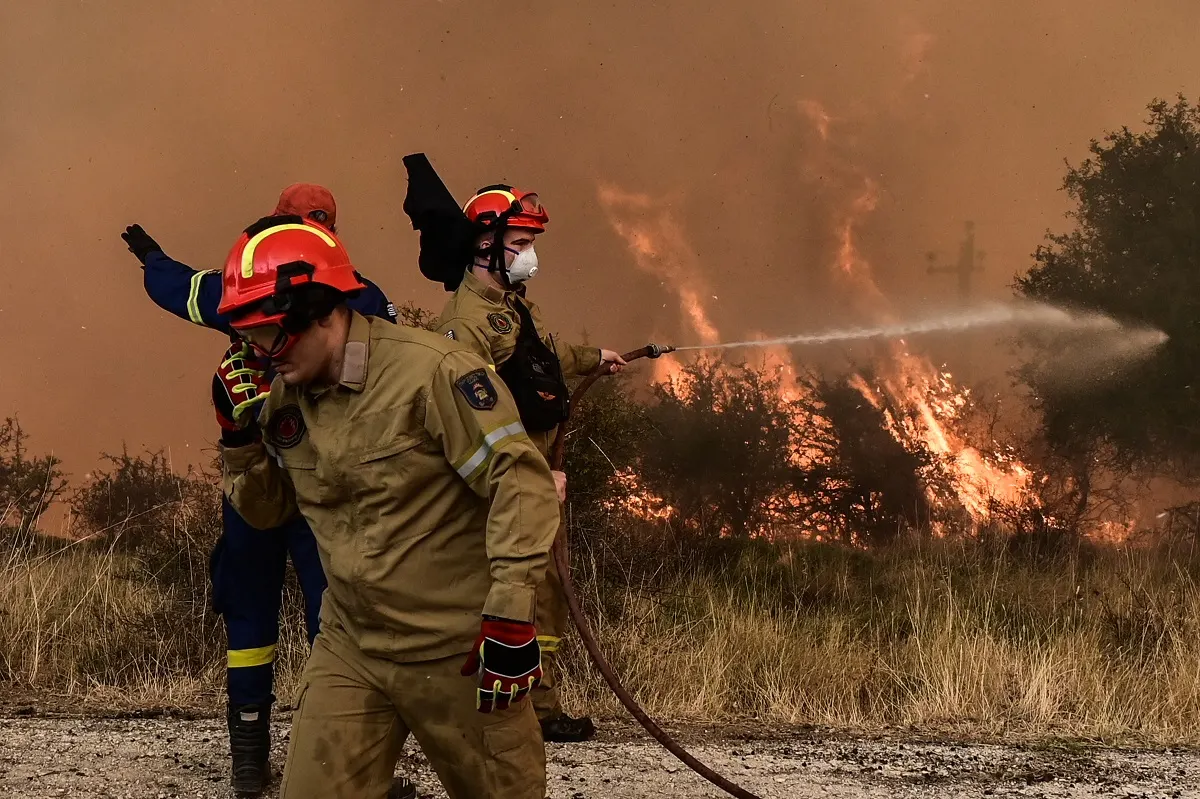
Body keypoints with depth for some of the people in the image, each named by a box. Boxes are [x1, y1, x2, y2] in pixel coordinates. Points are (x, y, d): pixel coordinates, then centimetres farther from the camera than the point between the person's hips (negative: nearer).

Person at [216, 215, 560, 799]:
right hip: (350, 647, 6)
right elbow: (265, 510, 17)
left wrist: (511, 611, -22)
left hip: (457, 654, -6)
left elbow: (521, 480, -18)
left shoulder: (430, 372, -18)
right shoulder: (285, 396, 4)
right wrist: (239, 436, -2)